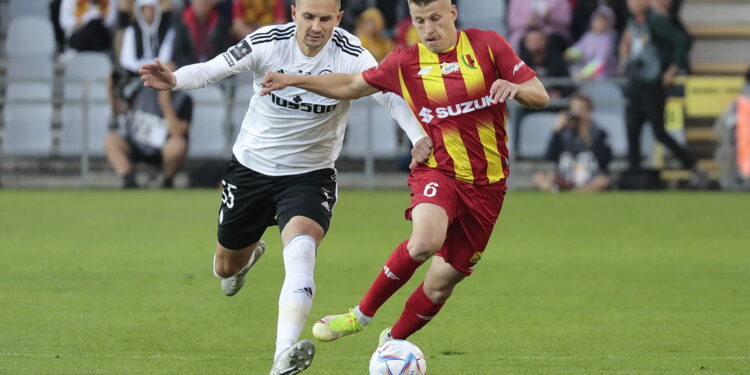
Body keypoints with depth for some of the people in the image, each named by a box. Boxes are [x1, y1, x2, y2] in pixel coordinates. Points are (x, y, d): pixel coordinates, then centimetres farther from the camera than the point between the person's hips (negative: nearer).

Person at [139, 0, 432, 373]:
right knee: (227, 268, 16)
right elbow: (212, 69, -14)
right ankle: (249, 255, 57)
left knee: (301, 245, -32)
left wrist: (419, 137, -42)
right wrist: (174, 80, -34)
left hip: (310, 175, -2)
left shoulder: (351, 56, -18)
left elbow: (391, 95, -25)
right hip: (250, 167, 2)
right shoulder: (268, 42, -15)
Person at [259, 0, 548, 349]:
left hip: (487, 184, 1)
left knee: (441, 284, 2)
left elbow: (540, 96, 2)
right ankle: (362, 313, -13)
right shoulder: (406, 63, 3)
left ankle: (392, 342, 30)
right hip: (437, 172, -1)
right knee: (426, 240, -33)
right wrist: (293, 80, 8)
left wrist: (515, 88, -21)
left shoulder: (487, 45, 0)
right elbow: (352, 86, 15)